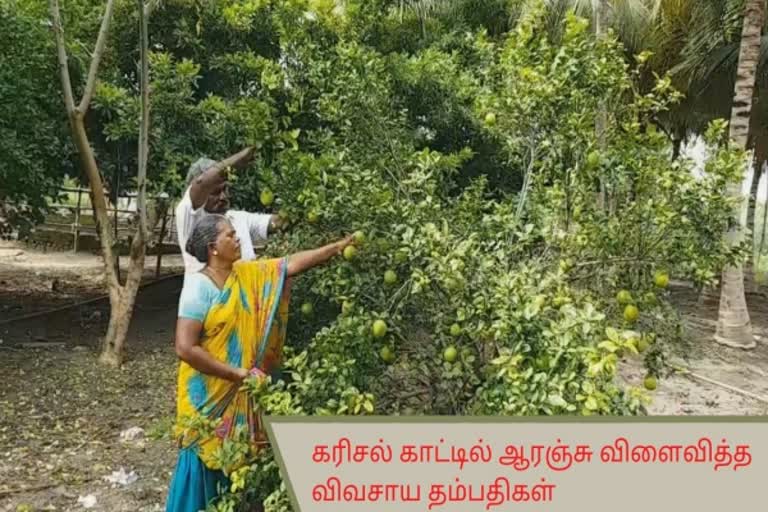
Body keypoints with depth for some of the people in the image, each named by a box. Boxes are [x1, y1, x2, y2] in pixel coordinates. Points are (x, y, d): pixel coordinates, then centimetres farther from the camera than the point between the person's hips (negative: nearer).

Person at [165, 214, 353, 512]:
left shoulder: (249, 274, 1)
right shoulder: (199, 286, -19)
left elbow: (294, 263, 2)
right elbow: (185, 348, -22)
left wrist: (340, 246, -3)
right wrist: (238, 373, -20)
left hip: (239, 393, 6)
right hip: (207, 394, -6)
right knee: (204, 463, 7)